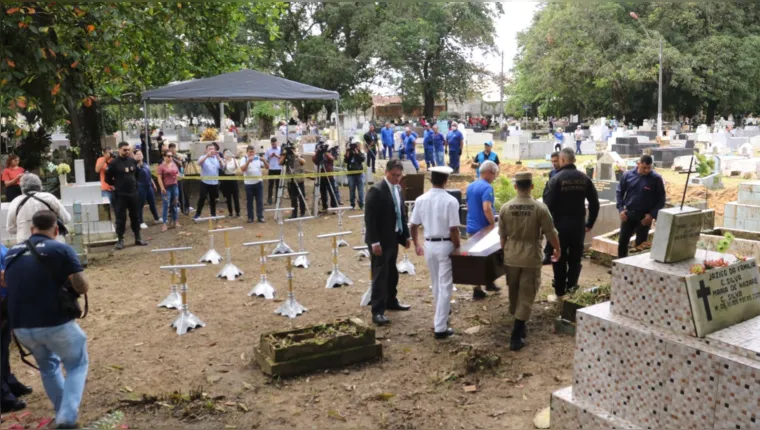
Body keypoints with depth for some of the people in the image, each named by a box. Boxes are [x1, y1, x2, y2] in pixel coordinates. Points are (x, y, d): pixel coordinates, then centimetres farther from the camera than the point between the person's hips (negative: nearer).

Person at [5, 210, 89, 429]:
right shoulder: (61, 249, -8)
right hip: (55, 324, -5)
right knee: (77, 365, 16)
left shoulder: (11, 253, 9)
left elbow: (8, 284, 26)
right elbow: (83, 287, -12)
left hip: (20, 327, 5)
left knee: (48, 365, 29)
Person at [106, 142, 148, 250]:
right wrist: (117, 185, 6)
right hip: (120, 195, -4)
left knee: (135, 216, 10)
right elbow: (107, 177, -1)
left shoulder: (133, 161, 5)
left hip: (133, 193, 4)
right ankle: (120, 240, 6)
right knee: (121, 218, 0)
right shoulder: (114, 163, -8)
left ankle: (138, 238, 18)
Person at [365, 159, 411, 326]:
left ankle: (391, 301, 34)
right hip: (381, 240, -8)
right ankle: (378, 311, -1)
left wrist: (405, 235, 13)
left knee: (392, 273, 18)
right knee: (380, 275, -5)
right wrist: (374, 241, -22)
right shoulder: (376, 190, -16)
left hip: (394, 238, 8)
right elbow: (369, 218, -19)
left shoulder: (397, 189, 10)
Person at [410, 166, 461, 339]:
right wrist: (458, 248, -3)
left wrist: (416, 244, 19)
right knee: (445, 286, 4)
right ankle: (440, 327, 5)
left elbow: (414, 225, 5)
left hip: (429, 245, 5)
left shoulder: (421, 200, -2)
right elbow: (453, 229, -17)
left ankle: (440, 318, 42)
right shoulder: (450, 201, -16)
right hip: (445, 245, -5)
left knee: (436, 285, 22)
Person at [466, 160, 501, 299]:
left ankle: (478, 288, 19)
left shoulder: (470, 186, 11)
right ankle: (489, 283, 18)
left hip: (471, 227, 8)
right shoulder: (487, 187, -17)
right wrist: (494, 224, -18)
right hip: (483, 228, -8)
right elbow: (486, 209, -28)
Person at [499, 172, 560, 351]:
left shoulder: (505, 208, -5)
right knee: (526, 297, 4)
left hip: (511, 258, 3)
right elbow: (551, 233, -6)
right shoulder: (540, 208, -12)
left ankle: (519, 327, 34)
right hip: (531, 258, -3)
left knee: (514, 294, 19)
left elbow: (502, 236, 4)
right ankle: (516, 336, 1)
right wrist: (557, 249, 13)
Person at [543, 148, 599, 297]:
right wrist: (590, 223, 12)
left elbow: (548, 204, -16)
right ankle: (571, 285, 6)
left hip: (560, 224, -3)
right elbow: (594, 203, 5)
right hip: (578, 224, 3)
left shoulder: (556, 179, -12)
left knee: (560, 258, 10)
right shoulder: (584, 178, 2)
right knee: (575, 257, 16)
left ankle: (560, 290, 17)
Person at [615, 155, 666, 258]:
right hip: (628, 214, 2)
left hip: (645, 216, -2)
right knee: (622, 241, 5)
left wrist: (652, 215, -12)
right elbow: (619, 192, 8)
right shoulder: (628, 175, -3)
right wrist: (621, 209, -2)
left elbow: (661, 199, -4)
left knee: (640, 244, 7)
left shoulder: (656, 178, -9)